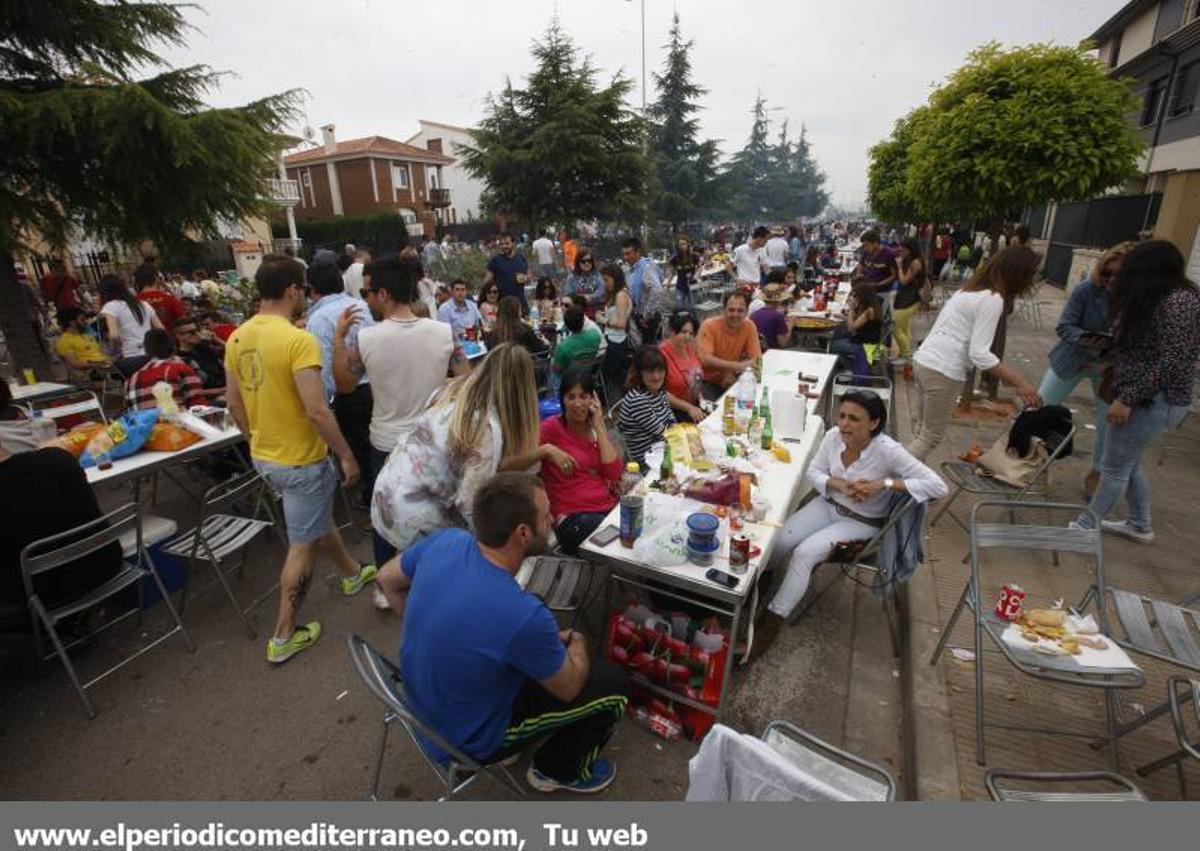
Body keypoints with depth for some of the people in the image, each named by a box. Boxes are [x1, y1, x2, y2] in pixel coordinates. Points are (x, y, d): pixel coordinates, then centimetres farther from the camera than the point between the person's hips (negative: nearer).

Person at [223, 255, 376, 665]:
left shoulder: (237, 338, 2)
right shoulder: (298, 341, -24)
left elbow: (234, 403, 10)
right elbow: (317, 411, -27)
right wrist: (347, 456, -16)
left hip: (263, 457, 9)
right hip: (301, 460, -8)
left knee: (320, 518, 27)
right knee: (302, 544, 8)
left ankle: (352, 573, 50)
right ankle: (283, 636, 21)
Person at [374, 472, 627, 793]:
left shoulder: (444, 540, -20)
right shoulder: (523, 616, -38)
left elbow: (389, 582, 1)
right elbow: (568, 688, -18)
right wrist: (576, 641, 2)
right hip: (470, 736, -6)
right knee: (612, 683, 3)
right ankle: (559, 771, 27)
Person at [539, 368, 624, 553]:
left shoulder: (597, 427, 13)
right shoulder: (551, 427, -3)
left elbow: (614, 473, 1)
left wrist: (599, 425, -1)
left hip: (610, 507, 5)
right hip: (573, 517, -5)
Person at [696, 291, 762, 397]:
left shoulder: (749, 327, -7)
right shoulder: (709, 326, -17)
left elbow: (756, 359, -7)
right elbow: (706, 359, -27)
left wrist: (734, 373, -23)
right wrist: (736, 365, -37)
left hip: (730, 381, 4)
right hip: (706, 381, -4)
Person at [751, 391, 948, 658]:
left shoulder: (887, 451, -27)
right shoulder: (834, 436, -14)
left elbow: (939, 487, -27)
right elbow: (813, 472, -1)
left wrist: (884, 484, -31)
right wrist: (840, 484, -20)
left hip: (861, 523, -5)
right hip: (829, 505, 5)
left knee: (803, 554, -21)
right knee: (778, 541, -14)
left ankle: (772, 622, -7)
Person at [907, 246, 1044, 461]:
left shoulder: (971, 289, 16)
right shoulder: (993, 299, -11)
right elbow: (979, 353, -17)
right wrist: (1019, 381, -14)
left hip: (924, 360, 9)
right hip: (942, 371, -9)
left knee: (923, 431, 18)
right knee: (931, 437, 3)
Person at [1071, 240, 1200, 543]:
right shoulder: (1162, 298, 12)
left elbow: (1171, 363, -22)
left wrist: (1127, 398, -22)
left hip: (1153, 402, -10)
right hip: (1144, 399, 10)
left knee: (1114, 468, 0)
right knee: (1128, 465, 20)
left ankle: (1085, 528, 11)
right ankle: (1139, 525, 34)